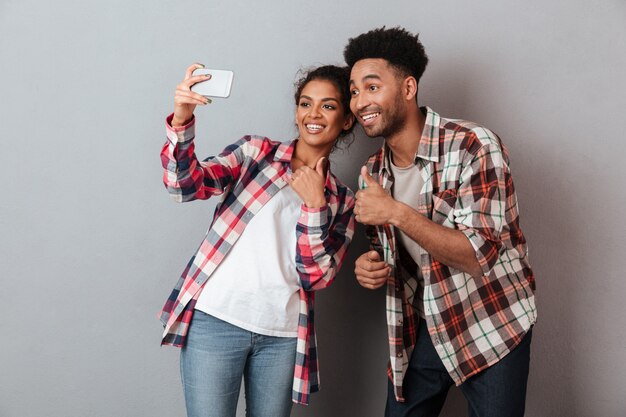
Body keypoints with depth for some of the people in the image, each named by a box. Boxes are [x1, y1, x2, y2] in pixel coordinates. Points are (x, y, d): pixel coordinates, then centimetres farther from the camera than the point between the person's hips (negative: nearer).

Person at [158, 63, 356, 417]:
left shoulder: (342, 200, 11)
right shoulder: (255, 152, 6)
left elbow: (318, 277, 0)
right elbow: (185, 185, -10)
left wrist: (314, 205, -10)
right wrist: (181, 120, -26)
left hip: (282, 336, 3)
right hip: (215, 320, -2)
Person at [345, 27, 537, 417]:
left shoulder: (473, 146, -19)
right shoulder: (373, 173, 1)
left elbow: (480, 256, -24)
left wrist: (398, 213, -30)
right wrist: (371, 266, -9)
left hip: (490, 328, -5)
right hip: (421, 327, 5)